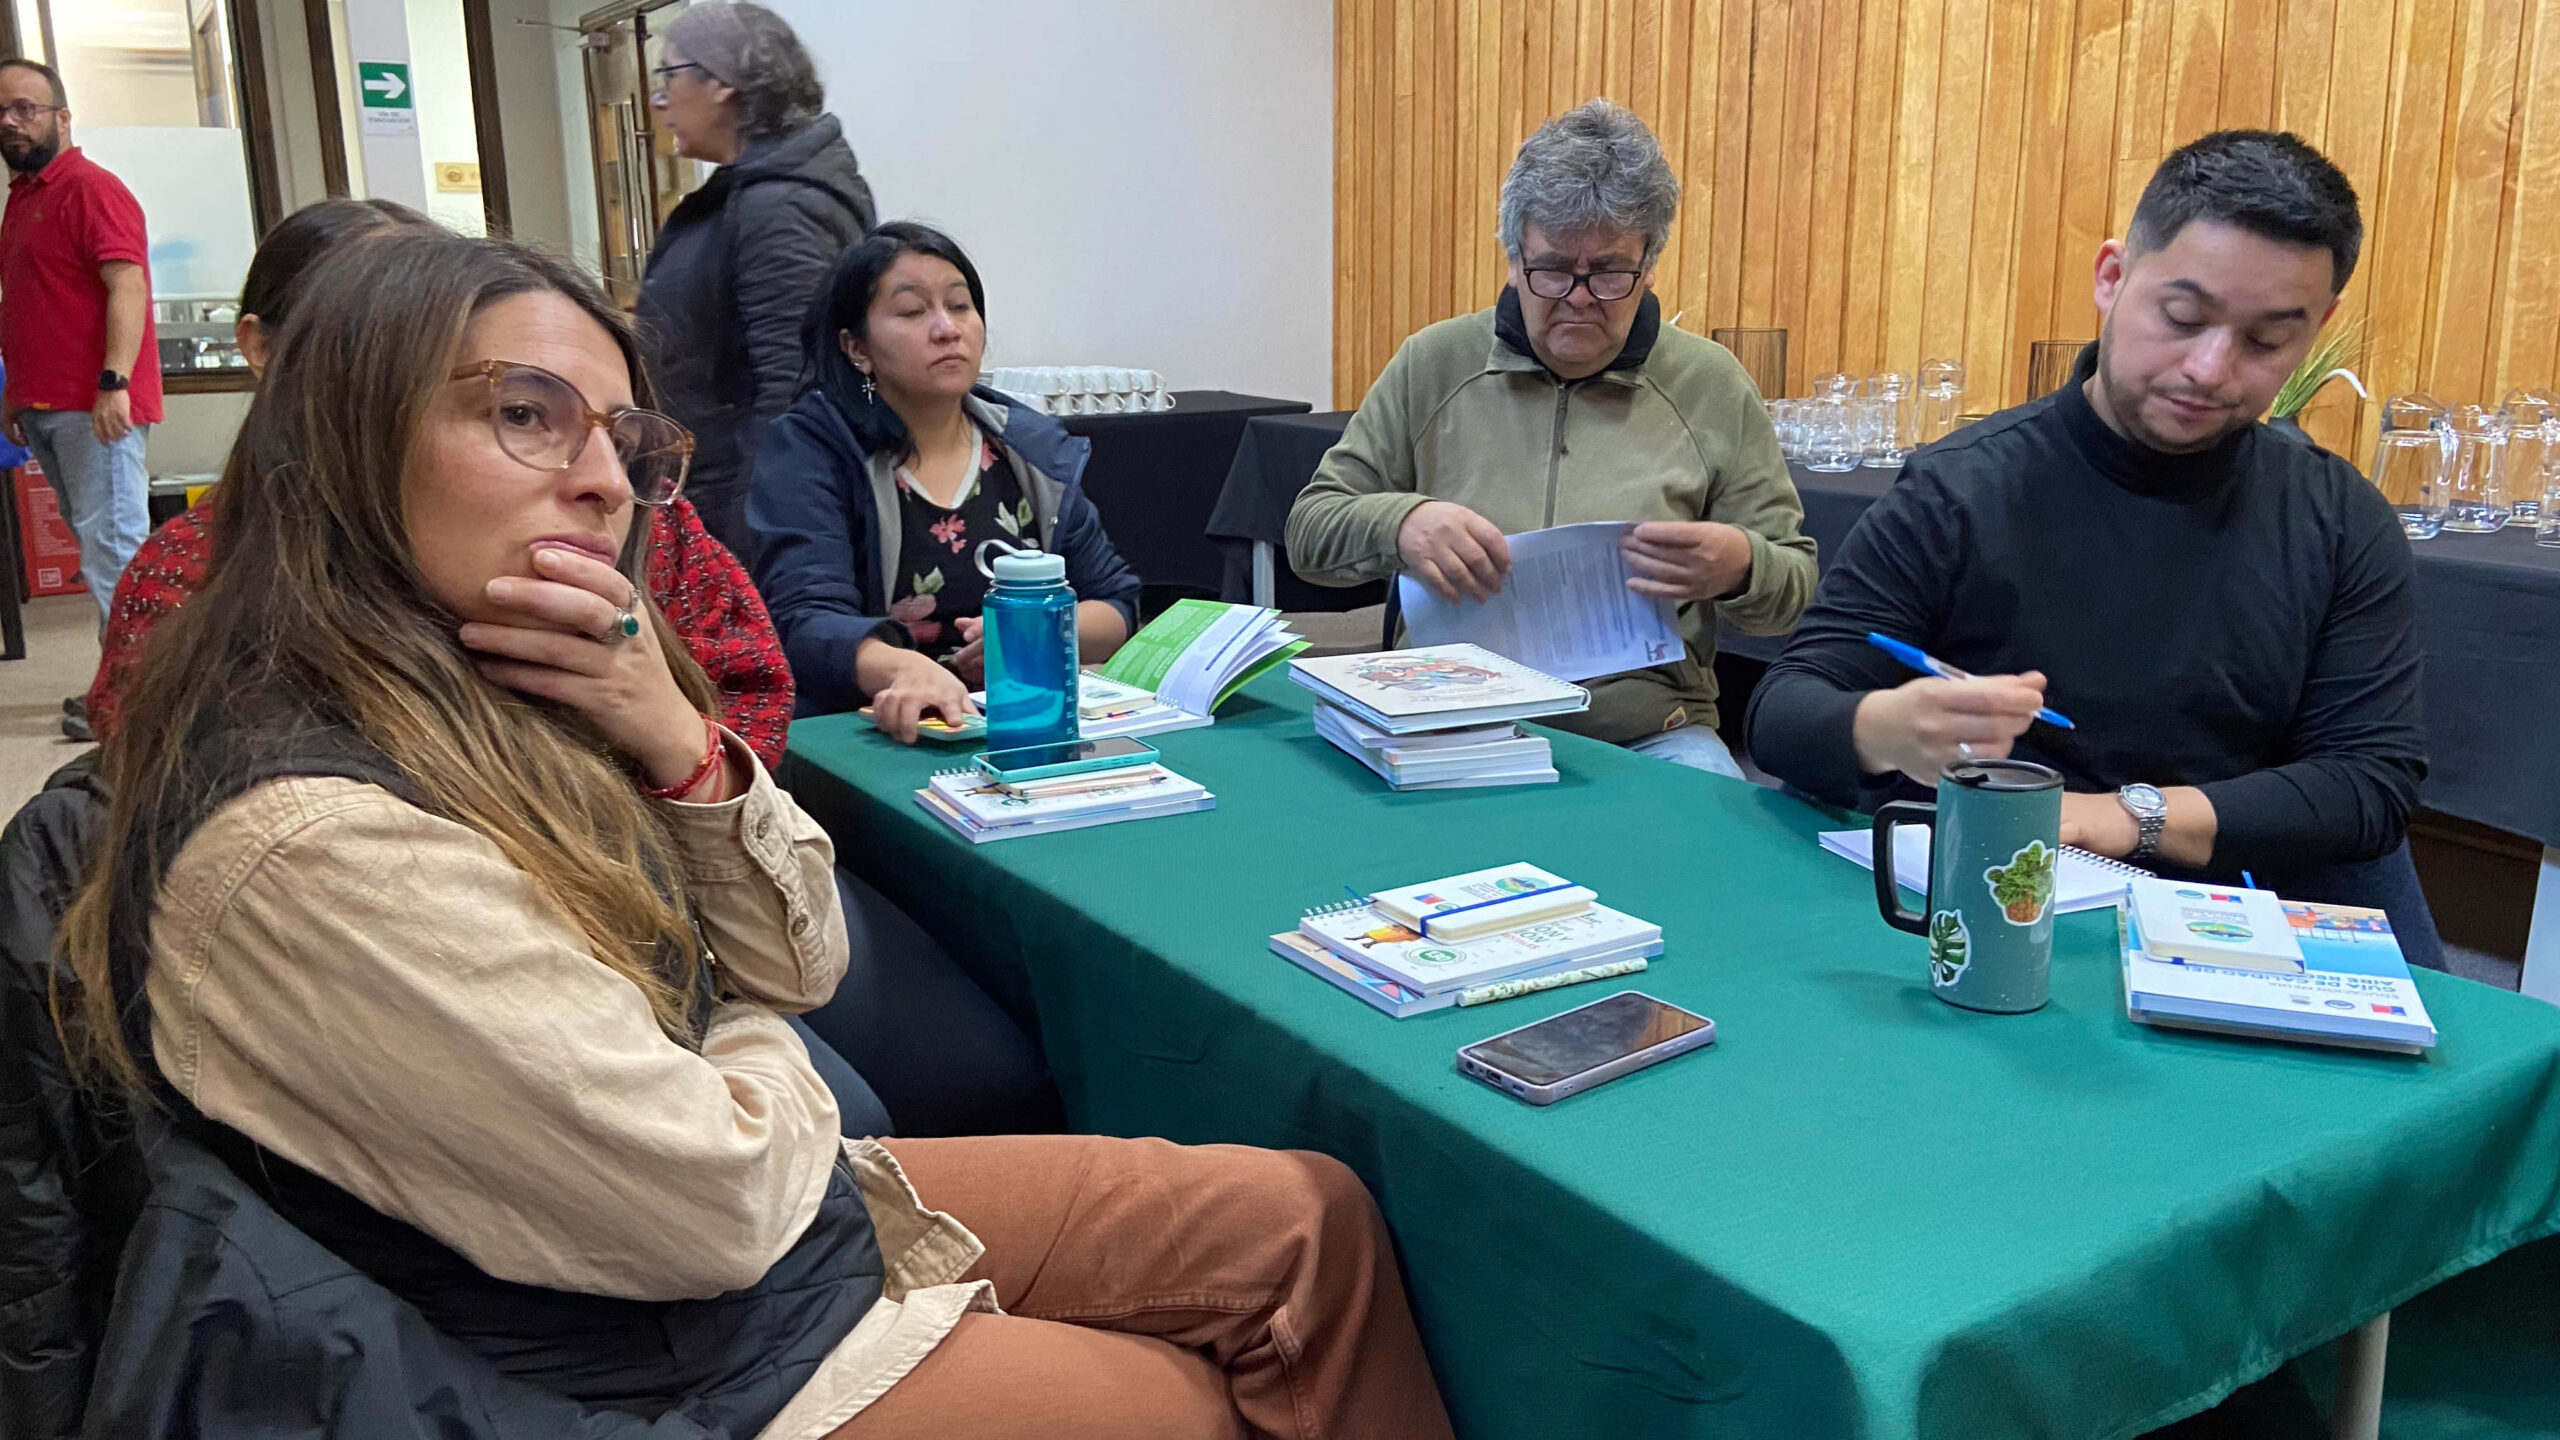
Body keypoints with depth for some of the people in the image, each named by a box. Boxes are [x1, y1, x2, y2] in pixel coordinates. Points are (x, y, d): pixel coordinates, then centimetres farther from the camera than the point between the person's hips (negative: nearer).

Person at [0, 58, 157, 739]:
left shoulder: (90, 188, -7)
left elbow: (127, 287, -17)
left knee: (111, 548, -10)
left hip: (95, 406, -9)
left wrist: (113, 382, -25)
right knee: (97, 547, 10)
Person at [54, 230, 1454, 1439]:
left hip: (794, 1194, 8)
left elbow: (800, 960, 3)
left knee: (1313, 1226, 9)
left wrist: (678, 741, -15)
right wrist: (771, 1060, -3)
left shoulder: (476, 694, -3)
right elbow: (714, 1201, -25)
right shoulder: (314, 838, -30)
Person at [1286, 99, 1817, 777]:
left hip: (1648, 736, 0)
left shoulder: (1711, 387, 7)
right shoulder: (1433, 366, 8)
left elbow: (1796, 595, 11)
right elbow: (1309, 529, 9)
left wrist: (1740, 569, -14)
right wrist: (1399, 523, -13)